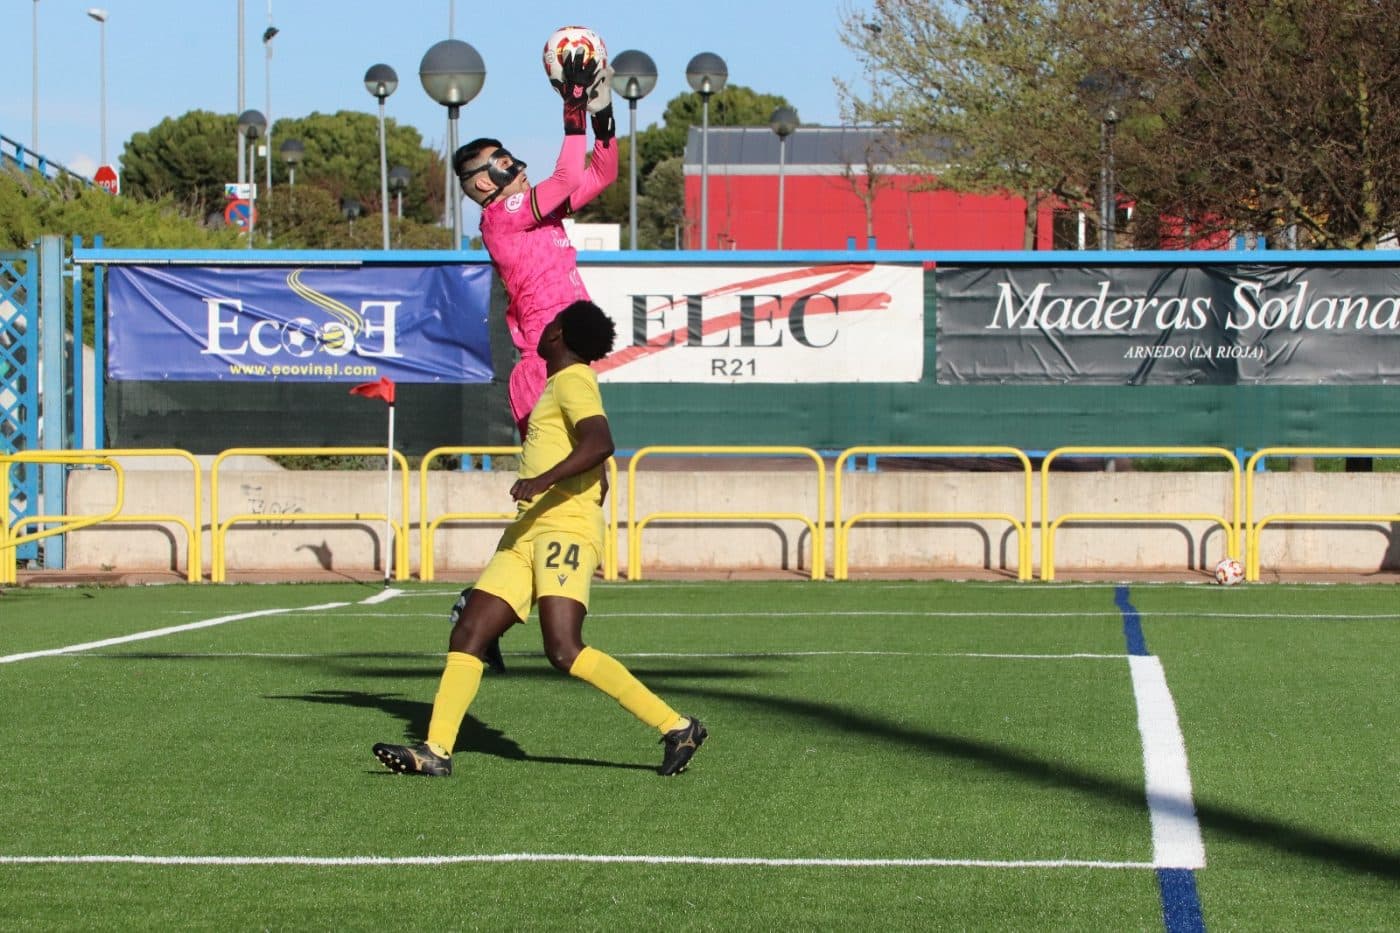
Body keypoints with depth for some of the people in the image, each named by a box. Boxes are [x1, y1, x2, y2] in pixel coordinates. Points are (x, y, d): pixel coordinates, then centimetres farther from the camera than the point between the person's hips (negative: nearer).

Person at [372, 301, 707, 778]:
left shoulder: (572, 381, -5)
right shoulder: (557, 386, 25)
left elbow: (599, 443, -23)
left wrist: (542, 480, -31)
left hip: (565, 527, -10)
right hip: (527, 533, 10)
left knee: (564, 651, -22)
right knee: (467, 634, 0)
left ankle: (677, 728, -18)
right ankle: (435, 751, -2)